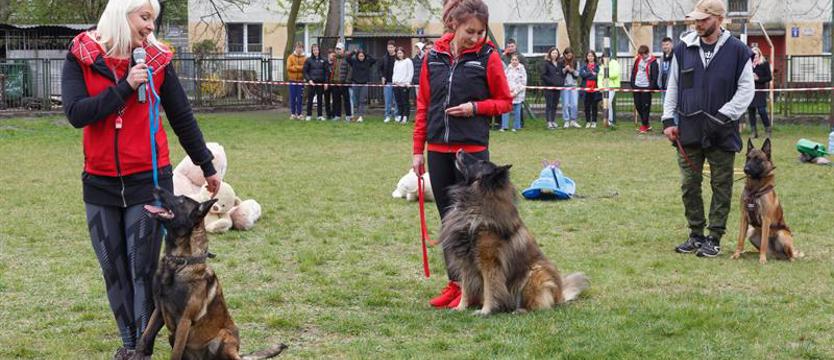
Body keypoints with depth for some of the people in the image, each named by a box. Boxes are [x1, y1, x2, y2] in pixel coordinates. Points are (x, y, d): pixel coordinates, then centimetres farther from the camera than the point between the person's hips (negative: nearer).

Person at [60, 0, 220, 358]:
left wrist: (207, 166, 13)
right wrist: (125, 87, -19)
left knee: (143, 268, -1)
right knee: (113, 268, 10)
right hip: (100, 183, 1)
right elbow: (76, 114, -14)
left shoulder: (158, 61, -2)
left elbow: (182, 118, 7)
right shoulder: (81, 57, -3)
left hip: (148, 180, -1)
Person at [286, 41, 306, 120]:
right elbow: (289, 67, -7)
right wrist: (300, 68, -12)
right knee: (293, 98, 2)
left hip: (301, 81, 0)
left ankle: (299, 114, 8)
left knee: (300, 98, 1)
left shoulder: (305, 58, 3)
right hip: (293, 80, 0)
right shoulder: (291, 57, 4)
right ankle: (293, 113, 9)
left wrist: (295, 67, -11)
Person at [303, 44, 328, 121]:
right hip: (311, 83, -2)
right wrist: (309, 80, -11)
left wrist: (326, 82, 1)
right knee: (310, 99, 0)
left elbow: (326, 72, 8)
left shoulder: (323, 60, 7)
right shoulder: (308, 60, 2)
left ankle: (320, 115, 12)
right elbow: (305, 72, 1)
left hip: (320, 83, 2)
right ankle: (309, 115, 6)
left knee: (320, 99, 6)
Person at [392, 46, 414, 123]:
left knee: (405, 101, -6)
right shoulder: (396, 62, 20)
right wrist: (394, 81, 6)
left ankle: (405, 117, -7)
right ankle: (399, 116, 9)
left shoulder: (408, 61, 0)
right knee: (399, 102, 5)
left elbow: (410, 73, -5)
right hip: (396, 84, 6)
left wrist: (407, 82, -11)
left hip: (405, 85, -6)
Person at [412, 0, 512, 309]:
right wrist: (418, 150, 8)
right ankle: (454, 282, 17)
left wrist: (475, 107, -15)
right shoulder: (435, 56, 5)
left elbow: (504, 102, 2)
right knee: (448, 218, 9)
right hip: (438, 150, 4)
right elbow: (423, 104, 10)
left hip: (473, 149, -4)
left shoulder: (488, 56, -5)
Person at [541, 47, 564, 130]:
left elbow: (562, 74, 23)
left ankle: (553, 121, 14)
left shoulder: (559, 64, 15)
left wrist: (561, 82, 4)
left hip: (557, 87, 6)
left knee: (555, 105, 8)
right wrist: (551, 81, -16)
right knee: (549, 105, -5)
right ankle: (549, 123, -5)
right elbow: (543, 75, -11)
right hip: (549, 87, -6)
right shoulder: (546, 63, -4)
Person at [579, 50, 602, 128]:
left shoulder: (597, 66, 4)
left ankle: (594, 122, 9)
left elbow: (599, 75, -7)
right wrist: (591, 74, -13)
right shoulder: (584, 66, 10)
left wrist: (587, 75, -9)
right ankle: (588, 122, 12)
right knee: (587, 106, 4)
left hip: (595, 89, -2)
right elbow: (581, 74, -6)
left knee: (594, 106, 3)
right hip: (586, 88, 2)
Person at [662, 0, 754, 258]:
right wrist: (668, 120, 5)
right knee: (689, 185, 6)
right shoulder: (684, 48, 6)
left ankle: (714, 238, 12)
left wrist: (723, 117, -11)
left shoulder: (737, 51, -3)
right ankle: (696, 235, 19)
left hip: (722, 134, -3)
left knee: (721, 187, 3)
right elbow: (673, 86, 12)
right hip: (688, 131, 3)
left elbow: (746, 90, -2)